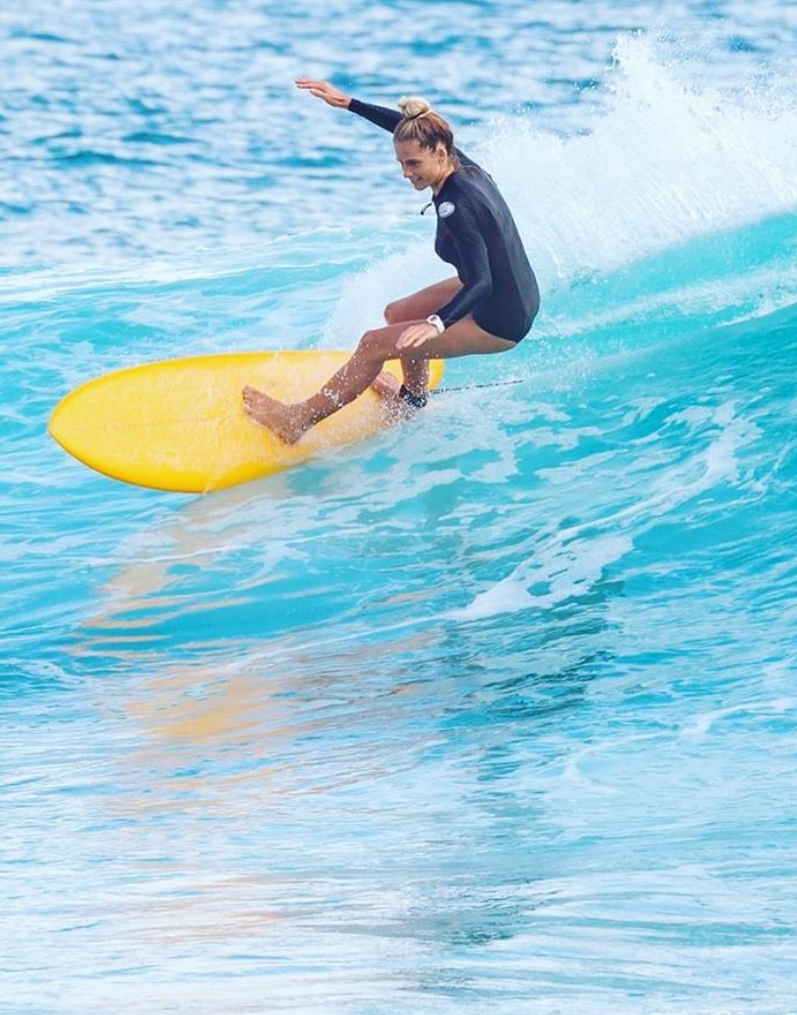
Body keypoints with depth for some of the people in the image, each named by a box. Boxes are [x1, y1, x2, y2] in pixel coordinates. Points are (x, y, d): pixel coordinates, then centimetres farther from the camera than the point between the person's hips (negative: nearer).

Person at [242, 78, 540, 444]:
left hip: (500, 323, -9)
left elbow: (480, 282, -35)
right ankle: (413, 398, 44)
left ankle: (297, 421, -3)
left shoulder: (454, 205, -28)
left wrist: (437, 323, -49)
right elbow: (411, 127, 14)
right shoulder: (462, 164, -3)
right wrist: (348, 103, 15)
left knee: (375, 344, -11)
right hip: (518, 294, 9)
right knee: (397, 314, 25)